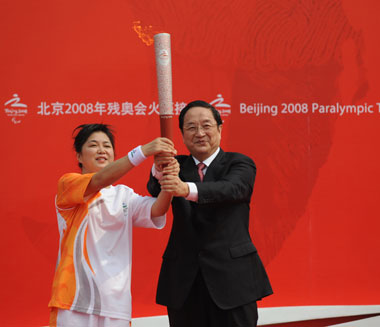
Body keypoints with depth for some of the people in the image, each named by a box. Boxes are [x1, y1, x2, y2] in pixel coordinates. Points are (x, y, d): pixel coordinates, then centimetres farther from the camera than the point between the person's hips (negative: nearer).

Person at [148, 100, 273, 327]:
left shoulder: (240, 164, 1)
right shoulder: (177, 166, 10)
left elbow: (231, 188, -21)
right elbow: (156, 191, -10)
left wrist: (187, 189, -39)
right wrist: (159, 171, -34)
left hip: (232, 276, -2)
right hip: (184, 281, 3)